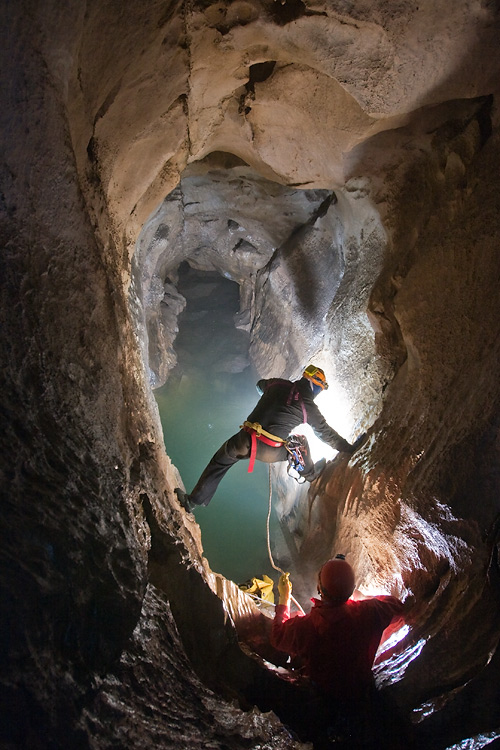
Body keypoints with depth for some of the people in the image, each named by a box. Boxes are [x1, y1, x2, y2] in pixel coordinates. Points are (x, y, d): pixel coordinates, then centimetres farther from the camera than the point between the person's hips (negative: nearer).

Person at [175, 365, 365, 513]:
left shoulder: (279, 385, 12)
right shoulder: (308, 407, 3)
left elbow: (260, 385, 36)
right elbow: (327, 434, 12)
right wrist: (349, 449, 23)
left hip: (244, 441, 2)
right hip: (270, 452, -2)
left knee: (219, 461, 22)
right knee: (301, 442, 24)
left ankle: (193, 500, 23)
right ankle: (310, 473, 46)